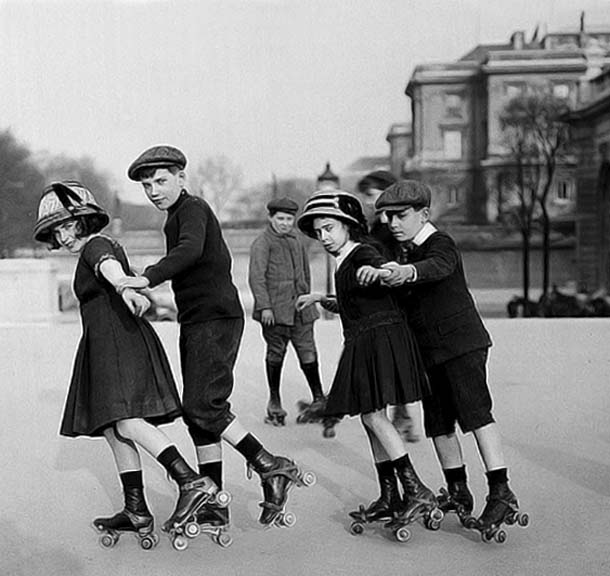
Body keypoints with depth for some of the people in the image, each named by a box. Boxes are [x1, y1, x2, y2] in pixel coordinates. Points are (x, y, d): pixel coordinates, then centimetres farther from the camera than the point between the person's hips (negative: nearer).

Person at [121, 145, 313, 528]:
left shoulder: (193, 209, -9)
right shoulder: (179, 216, 22)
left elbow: (190, 250, -31)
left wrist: (148, 279, -43)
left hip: (216, 319, -10)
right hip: (196, 323, 10)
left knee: (202, 404, -17)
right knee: (197, 412, 8)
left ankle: (271, 468, -7)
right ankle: (214, 507, 12)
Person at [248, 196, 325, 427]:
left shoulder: (297, 242, 17)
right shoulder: (262, 243, -3)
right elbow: (256, 276, -11)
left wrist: (307, 299, 21)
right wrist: (264, 306, -17)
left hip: (300, 308, 5)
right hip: (274, 310, -5)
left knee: (308, 353, 3)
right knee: (275, 354, 4)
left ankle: (318, 398, 14)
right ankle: (274, 403, 16)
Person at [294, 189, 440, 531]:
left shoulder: (363, 254, -9)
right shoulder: (345, 263, 18)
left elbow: (388, 271, -31)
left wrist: (379, 272, -52)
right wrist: (322, 300, 33)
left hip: (381, 339, -10)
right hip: (362, 345, 10)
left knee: (373, 415, -17)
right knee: (372, 419, 10)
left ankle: (417, 490, -15)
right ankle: (389, 499, 16)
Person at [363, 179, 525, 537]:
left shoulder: (441, 243, -12)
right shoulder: (405, 252, 14)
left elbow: (438, 267, -37)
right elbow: (399, 301, 24)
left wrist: (407, 272, -56)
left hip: (461, 342, -9)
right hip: (428, 349, 9)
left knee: (475, 412, -15)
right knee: (438, 422, 9)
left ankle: (502, 494, -15)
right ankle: (458, 494, 21)